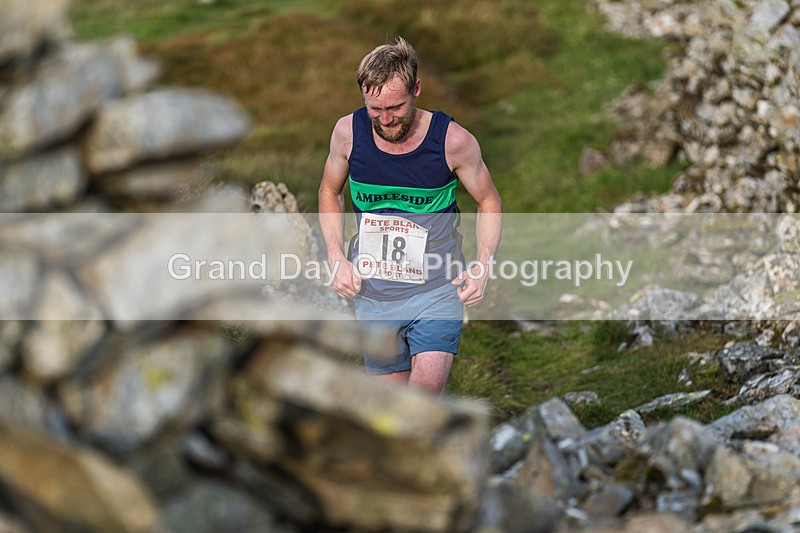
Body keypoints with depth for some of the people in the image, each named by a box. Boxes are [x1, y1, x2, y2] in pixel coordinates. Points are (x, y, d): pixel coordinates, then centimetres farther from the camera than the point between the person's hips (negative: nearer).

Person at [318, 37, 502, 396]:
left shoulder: (453, 140, -14)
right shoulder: (348, 132, -8)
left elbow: (489, 202, 2)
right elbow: (330, 192, 11)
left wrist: (482, 265, -12)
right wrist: (337, 257, -3)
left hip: (437, 289, -2)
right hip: (372, 292, 3)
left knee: (427, 385, -21)